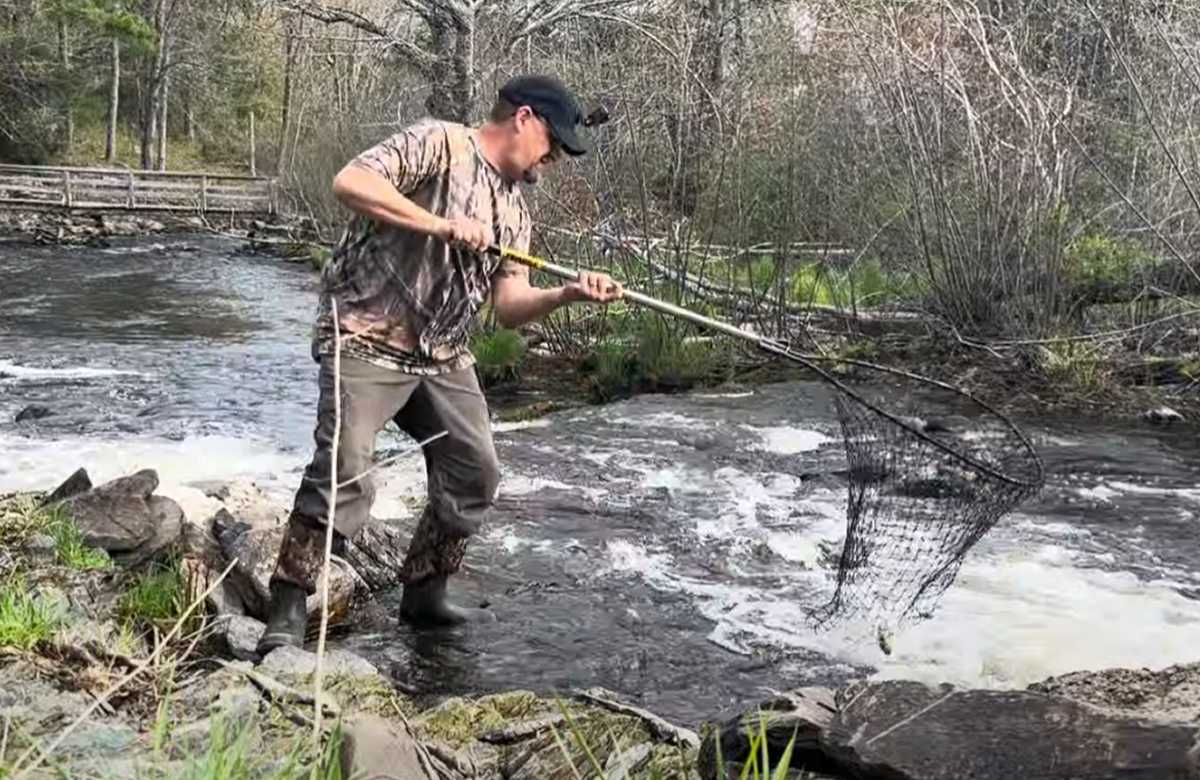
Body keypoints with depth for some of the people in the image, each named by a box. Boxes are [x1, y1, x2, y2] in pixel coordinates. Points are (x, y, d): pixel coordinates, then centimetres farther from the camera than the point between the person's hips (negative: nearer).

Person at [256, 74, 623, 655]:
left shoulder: (513, 209, 17)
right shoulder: (438, 142, -7)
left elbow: (510, 307, 12)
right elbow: (349, 182, -21)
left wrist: (567, 293, -7)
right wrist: (444, 226, -23)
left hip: (443, 355, 8)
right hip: (367, 339, -8)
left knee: (475, 475, 8)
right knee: (343, 473, -17)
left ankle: (424, 595, 24)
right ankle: (286, 612, -5)